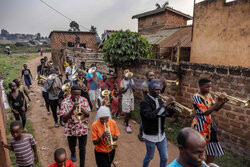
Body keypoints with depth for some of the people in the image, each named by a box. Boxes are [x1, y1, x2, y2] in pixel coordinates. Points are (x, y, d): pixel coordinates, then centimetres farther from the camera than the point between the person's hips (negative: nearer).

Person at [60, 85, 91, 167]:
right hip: (71, 129, 0)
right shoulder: (65, 102, -14)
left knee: (82, 148, 11)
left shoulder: (84, 100, -8)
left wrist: (81, 108, -29)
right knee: (72, 147, 23)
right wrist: (73, 109, -31)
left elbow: (88, 115, -10)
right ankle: (73, 153, 58)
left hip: (83, 129, 0)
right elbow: (64, 119, -17)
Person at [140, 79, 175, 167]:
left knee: (164, 158, 15)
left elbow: (167, 113, 4)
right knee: (150, 156, 17)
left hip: (161, 135, 5)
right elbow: (150, 115, -35)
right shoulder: (144, 102, -19)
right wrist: (164, 105, -35)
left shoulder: (159, 100, 1)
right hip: (150, 136, -5)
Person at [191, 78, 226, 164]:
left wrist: (222, 102, -11)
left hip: (210, 124, 8)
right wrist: (218, 101, -26)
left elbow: (216, 109, 8)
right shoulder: (196, 97, -18)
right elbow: (206, 112, -25)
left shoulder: (209, 95, 5)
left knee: (213, 145, 15)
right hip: (200, 125, -7)